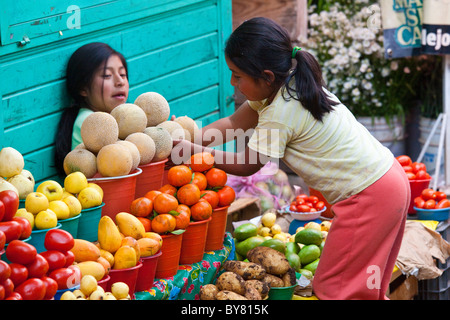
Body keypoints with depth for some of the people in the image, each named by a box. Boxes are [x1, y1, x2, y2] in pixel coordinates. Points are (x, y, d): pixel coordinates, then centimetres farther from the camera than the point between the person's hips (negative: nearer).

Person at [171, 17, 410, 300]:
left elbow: (246, 165, -8)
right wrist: (184, 143, 7)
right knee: (365, 287, 18)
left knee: (333, 289, -3)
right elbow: (233, 124, 13)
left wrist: (194, 151, 1)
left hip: (368, 197, -10)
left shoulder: (280, 113, -22)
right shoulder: (289, 84, 6)